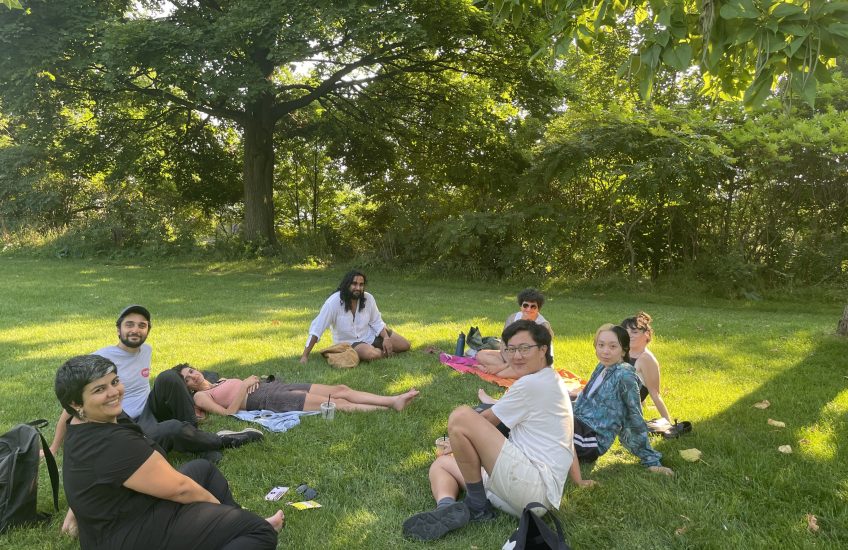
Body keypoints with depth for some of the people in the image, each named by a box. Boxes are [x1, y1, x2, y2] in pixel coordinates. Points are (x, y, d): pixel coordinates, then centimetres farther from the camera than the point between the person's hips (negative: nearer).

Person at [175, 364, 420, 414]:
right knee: (336, 403, -17)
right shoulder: (200, 397, 3)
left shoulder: (222, 381, 26)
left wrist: (253, 379, 5)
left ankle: (394, 400, -13)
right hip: (269, 401, -8)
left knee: (340, 390, -7)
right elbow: (228, 412, -11)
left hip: (275, 386, 8)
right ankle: (388, 409, -16)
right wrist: (245, 385, -12)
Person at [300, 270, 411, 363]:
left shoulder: (368, 298, -14)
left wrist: (386, 338, -16)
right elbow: (316, 329, -24)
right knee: (370, 354, -36)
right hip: (349, 343, -4)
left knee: (405, 345, -2)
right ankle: (384, 352, 0)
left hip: (370, 335, 4)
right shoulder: (334, 302, -26)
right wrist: (305, 356, -26)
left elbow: (377, 322, 1)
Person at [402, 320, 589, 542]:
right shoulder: (552, 382, 20)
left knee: (461, 417, -22)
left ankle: (476, 506, -7)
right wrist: (578, 480, 36)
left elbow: (486, 421, 1)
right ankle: (447, 509, -18)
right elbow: (565, 438, 27)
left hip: (535, 487, -11)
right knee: (441, 463, 16)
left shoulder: (530, 384, -10)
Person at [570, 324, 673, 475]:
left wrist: (651, 461, -6)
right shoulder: (602, 367, 9)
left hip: (590, 439, -8)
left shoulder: (624, 375, -15)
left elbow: (635, 419, -10)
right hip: (578, 425, 8)